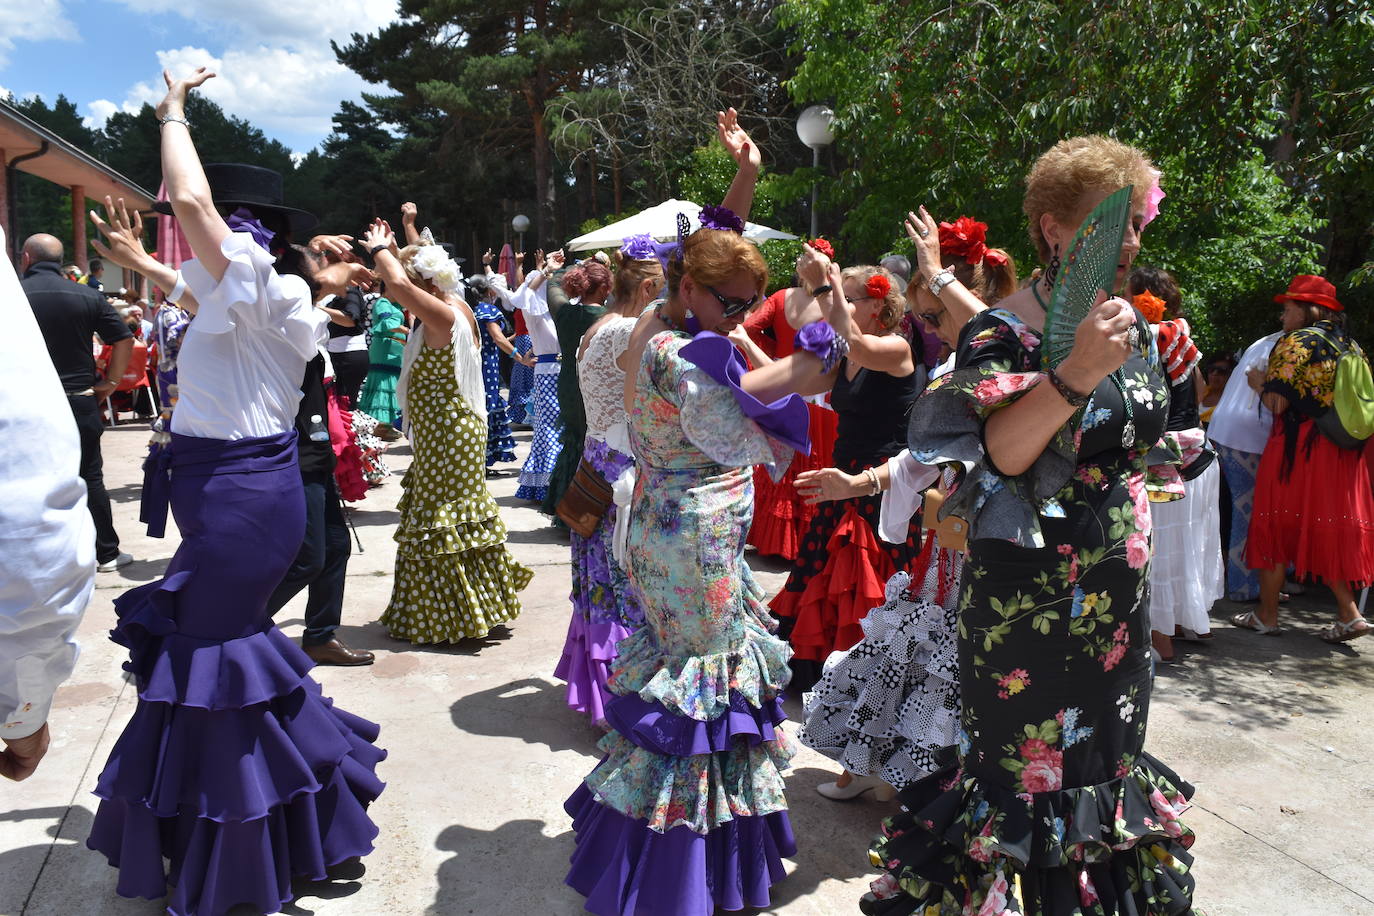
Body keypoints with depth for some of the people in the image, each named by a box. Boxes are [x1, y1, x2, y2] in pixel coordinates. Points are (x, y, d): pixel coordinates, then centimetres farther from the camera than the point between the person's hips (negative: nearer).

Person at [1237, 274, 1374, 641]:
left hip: (1297, 450, -7)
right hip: (1342, 455, 7)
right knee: (1329, 526, 13)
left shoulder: (1296, 342, -11)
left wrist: (1259, 385, 2)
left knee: (1278, 524, 2)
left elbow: (1277, 402, -17)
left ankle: (1267, 615, 9)